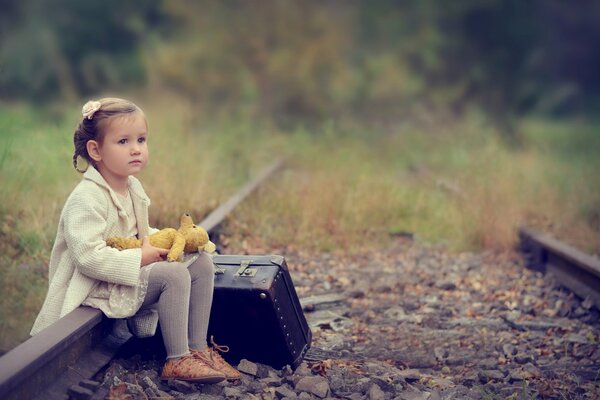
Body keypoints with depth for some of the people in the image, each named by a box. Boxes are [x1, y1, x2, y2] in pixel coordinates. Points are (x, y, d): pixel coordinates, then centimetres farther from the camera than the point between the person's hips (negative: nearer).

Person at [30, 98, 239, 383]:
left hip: (132, 272, 10)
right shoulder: (86, 199, -22)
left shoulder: (132, 187, 7)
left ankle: (198, 347, 4)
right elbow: (89, 257, -30)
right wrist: (140, 258, -25)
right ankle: (176, 361, -17)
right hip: (98, 288, -10)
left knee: (202, 263, 1)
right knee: (174, 274, -27)